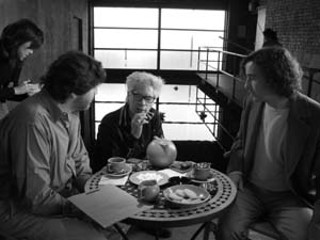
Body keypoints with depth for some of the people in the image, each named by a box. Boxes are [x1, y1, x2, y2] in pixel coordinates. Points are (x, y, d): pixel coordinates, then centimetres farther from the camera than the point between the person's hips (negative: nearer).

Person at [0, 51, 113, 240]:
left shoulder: (70, 112, -1)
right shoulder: (34, 120, -30)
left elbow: (79, 157, 12)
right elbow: (35, 197, -27)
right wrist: (75, 209, -17)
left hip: (61, 194, 8)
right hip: (20, 210, -8)